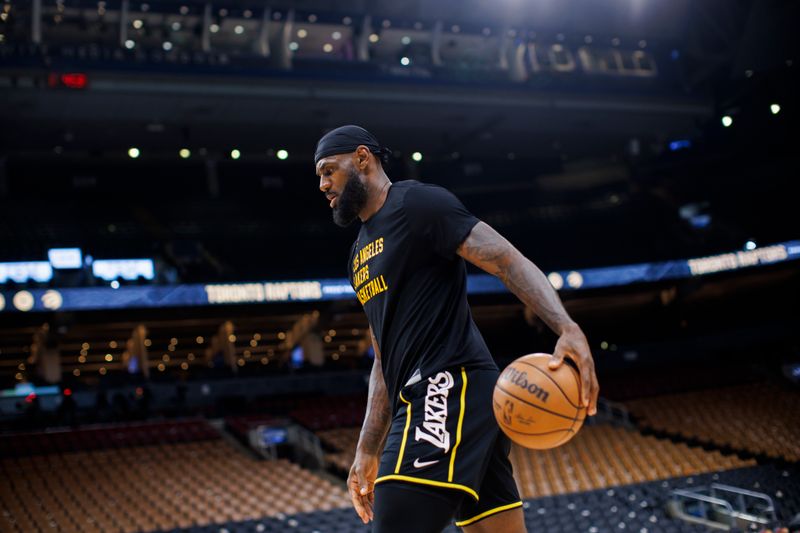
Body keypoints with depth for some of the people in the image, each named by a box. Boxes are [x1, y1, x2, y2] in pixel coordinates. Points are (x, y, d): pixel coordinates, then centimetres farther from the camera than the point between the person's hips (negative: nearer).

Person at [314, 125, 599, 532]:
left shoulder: (417, 204, -2)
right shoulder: (360, 255, 25)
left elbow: (509, 261, -12)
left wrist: (568, 329, -28)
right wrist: (367, 451, 20)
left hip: (448, 390, -9)